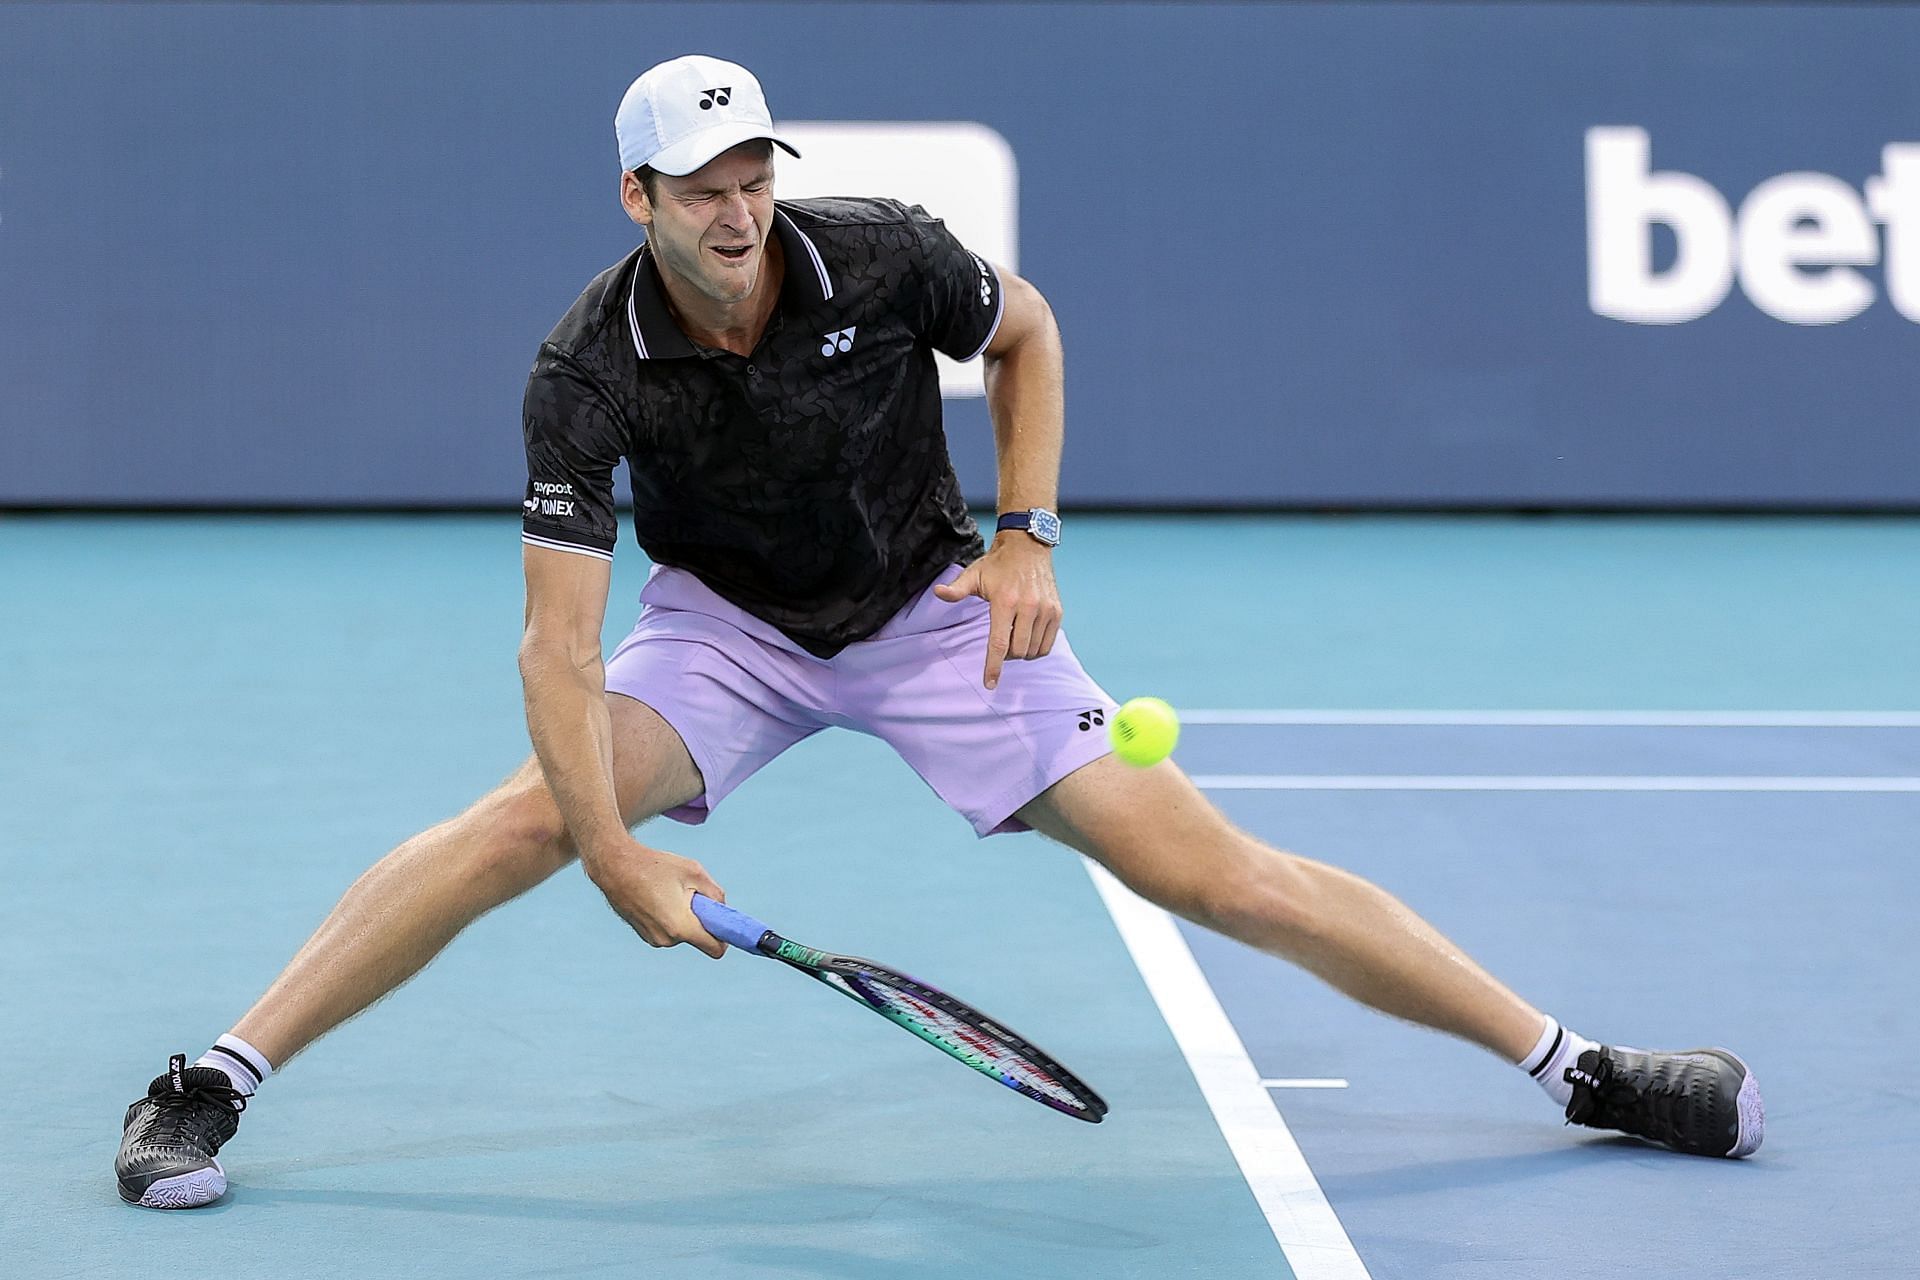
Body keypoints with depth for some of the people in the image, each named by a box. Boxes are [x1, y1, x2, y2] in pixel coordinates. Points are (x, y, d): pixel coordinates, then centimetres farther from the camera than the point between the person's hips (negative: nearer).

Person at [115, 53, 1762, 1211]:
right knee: (529, 819, -25)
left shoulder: (882, 259, -22)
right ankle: (210, 1082, -16)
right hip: (726, 624, 0)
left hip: (933, 609, 0)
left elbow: (1025, 328, 1)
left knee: (1222, 875, -8)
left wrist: (1027, 536, -7)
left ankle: (1576, 1064, -1)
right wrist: (616, 855, -34)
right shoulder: (590, 372, -24)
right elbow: (558, 640, -25)